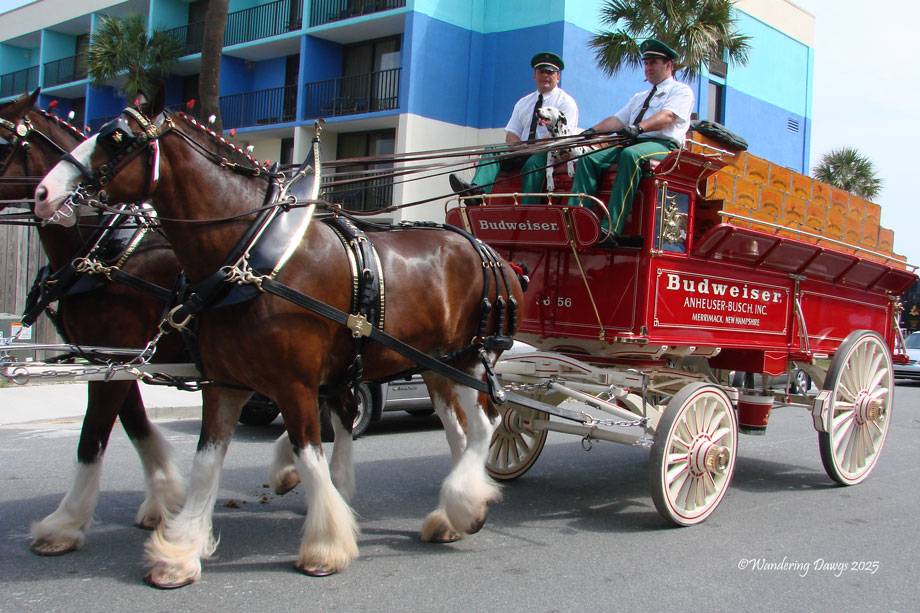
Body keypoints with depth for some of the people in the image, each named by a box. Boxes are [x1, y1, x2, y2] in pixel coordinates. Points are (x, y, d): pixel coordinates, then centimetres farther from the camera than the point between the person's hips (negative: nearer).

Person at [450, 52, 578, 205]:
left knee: (532, 163, -37)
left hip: (549, 153, -5)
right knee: (492, 151, -18)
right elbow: (511, 133, 13)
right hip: (524, 153, 5)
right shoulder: (523, 103, 21)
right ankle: (476, 190, -46)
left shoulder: (565, 102, 3)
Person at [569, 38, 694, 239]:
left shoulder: (681, 91, 9)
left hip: (663, 145, -7)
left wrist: (638, 127, -29)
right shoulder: (639, 97, 32)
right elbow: (617, 120, 20)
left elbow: (667, 117, -11)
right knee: (589, 158, -17)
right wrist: (593, 131, 0)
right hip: (632, 144, 7)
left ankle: (611, 227, -48)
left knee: (631, 155, -39)